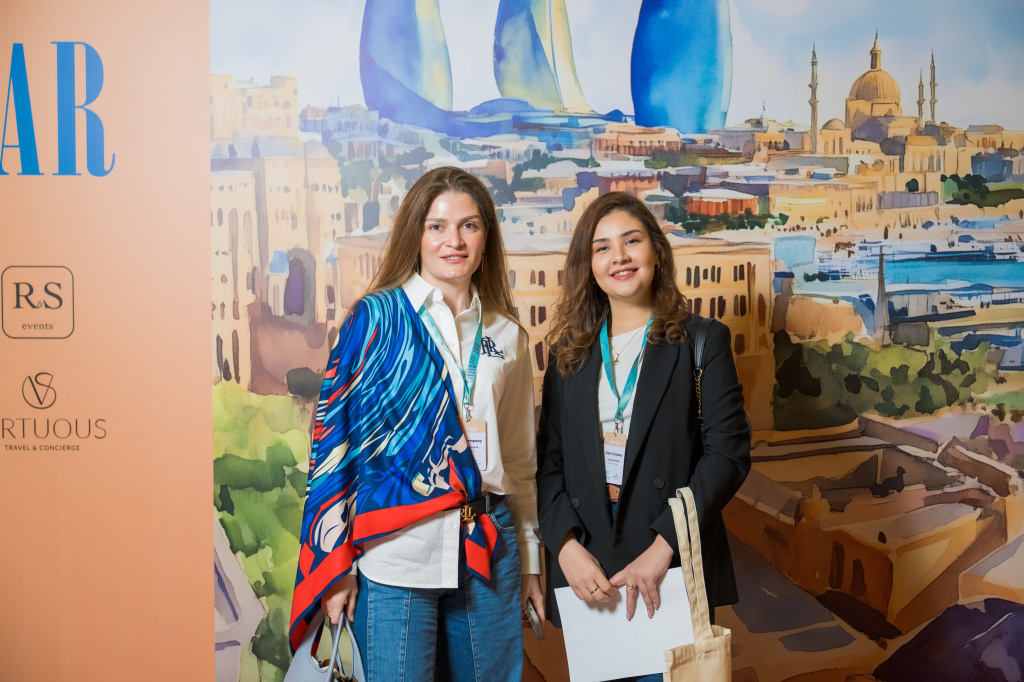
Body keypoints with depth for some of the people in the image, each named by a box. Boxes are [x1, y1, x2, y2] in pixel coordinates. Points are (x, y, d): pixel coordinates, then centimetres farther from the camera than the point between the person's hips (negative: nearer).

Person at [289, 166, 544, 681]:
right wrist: (334, 564, -5)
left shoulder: (506, 334, 11)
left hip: (488, 553, 4)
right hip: (395, 554, -4)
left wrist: (530, 560, 17)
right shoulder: (376, 318, 0)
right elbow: (333, 435, -2)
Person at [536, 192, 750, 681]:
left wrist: (663, 547, -15)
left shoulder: (701, 341, 1)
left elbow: (728, 451, -7)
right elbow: (548, 460, 6)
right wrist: (566, 545, -10)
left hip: (674, 563, -2)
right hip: (585, 568, 3)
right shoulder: (570, 351, 9)